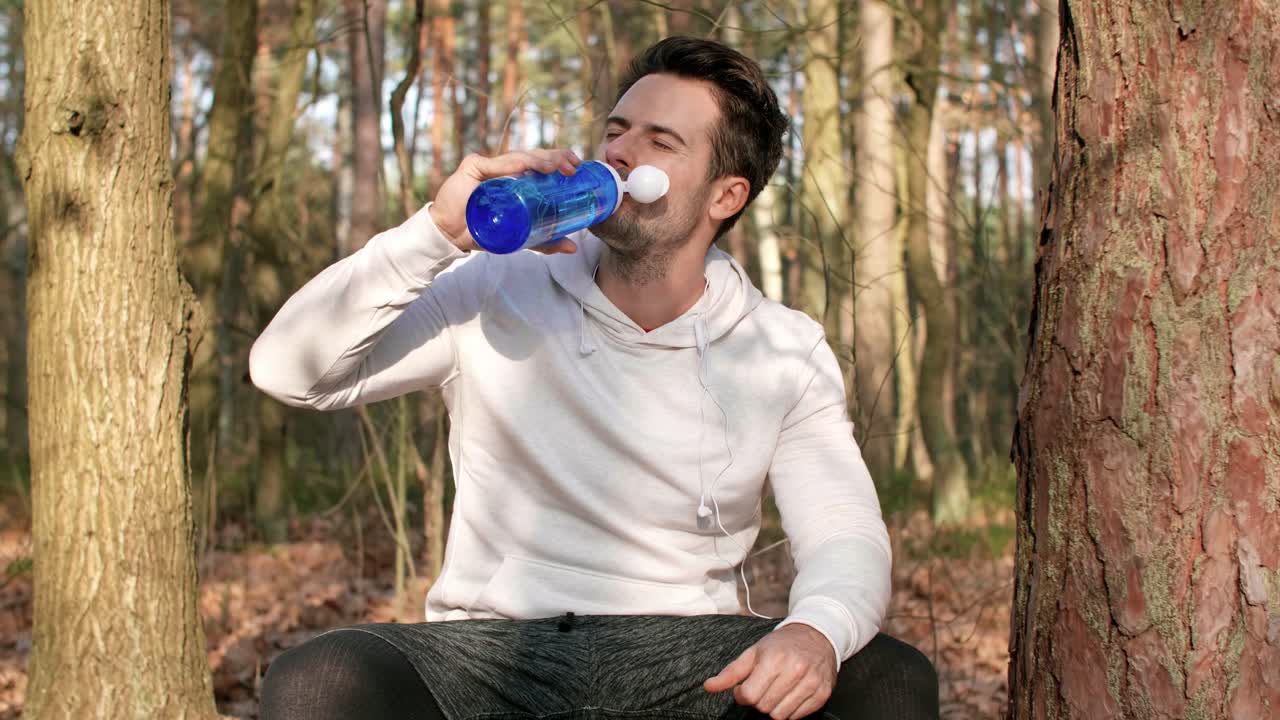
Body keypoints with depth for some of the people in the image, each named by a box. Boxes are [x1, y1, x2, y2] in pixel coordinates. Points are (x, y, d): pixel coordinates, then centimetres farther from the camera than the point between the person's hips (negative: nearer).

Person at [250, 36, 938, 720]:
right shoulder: (495, 295, 1)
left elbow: (846, 536, -6)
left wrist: (816, 632, -31)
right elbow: (287, 370, -5)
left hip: (688, 658, 1)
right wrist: (438, 232, -17)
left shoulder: (788, 353, 3)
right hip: (494, 651, 0)